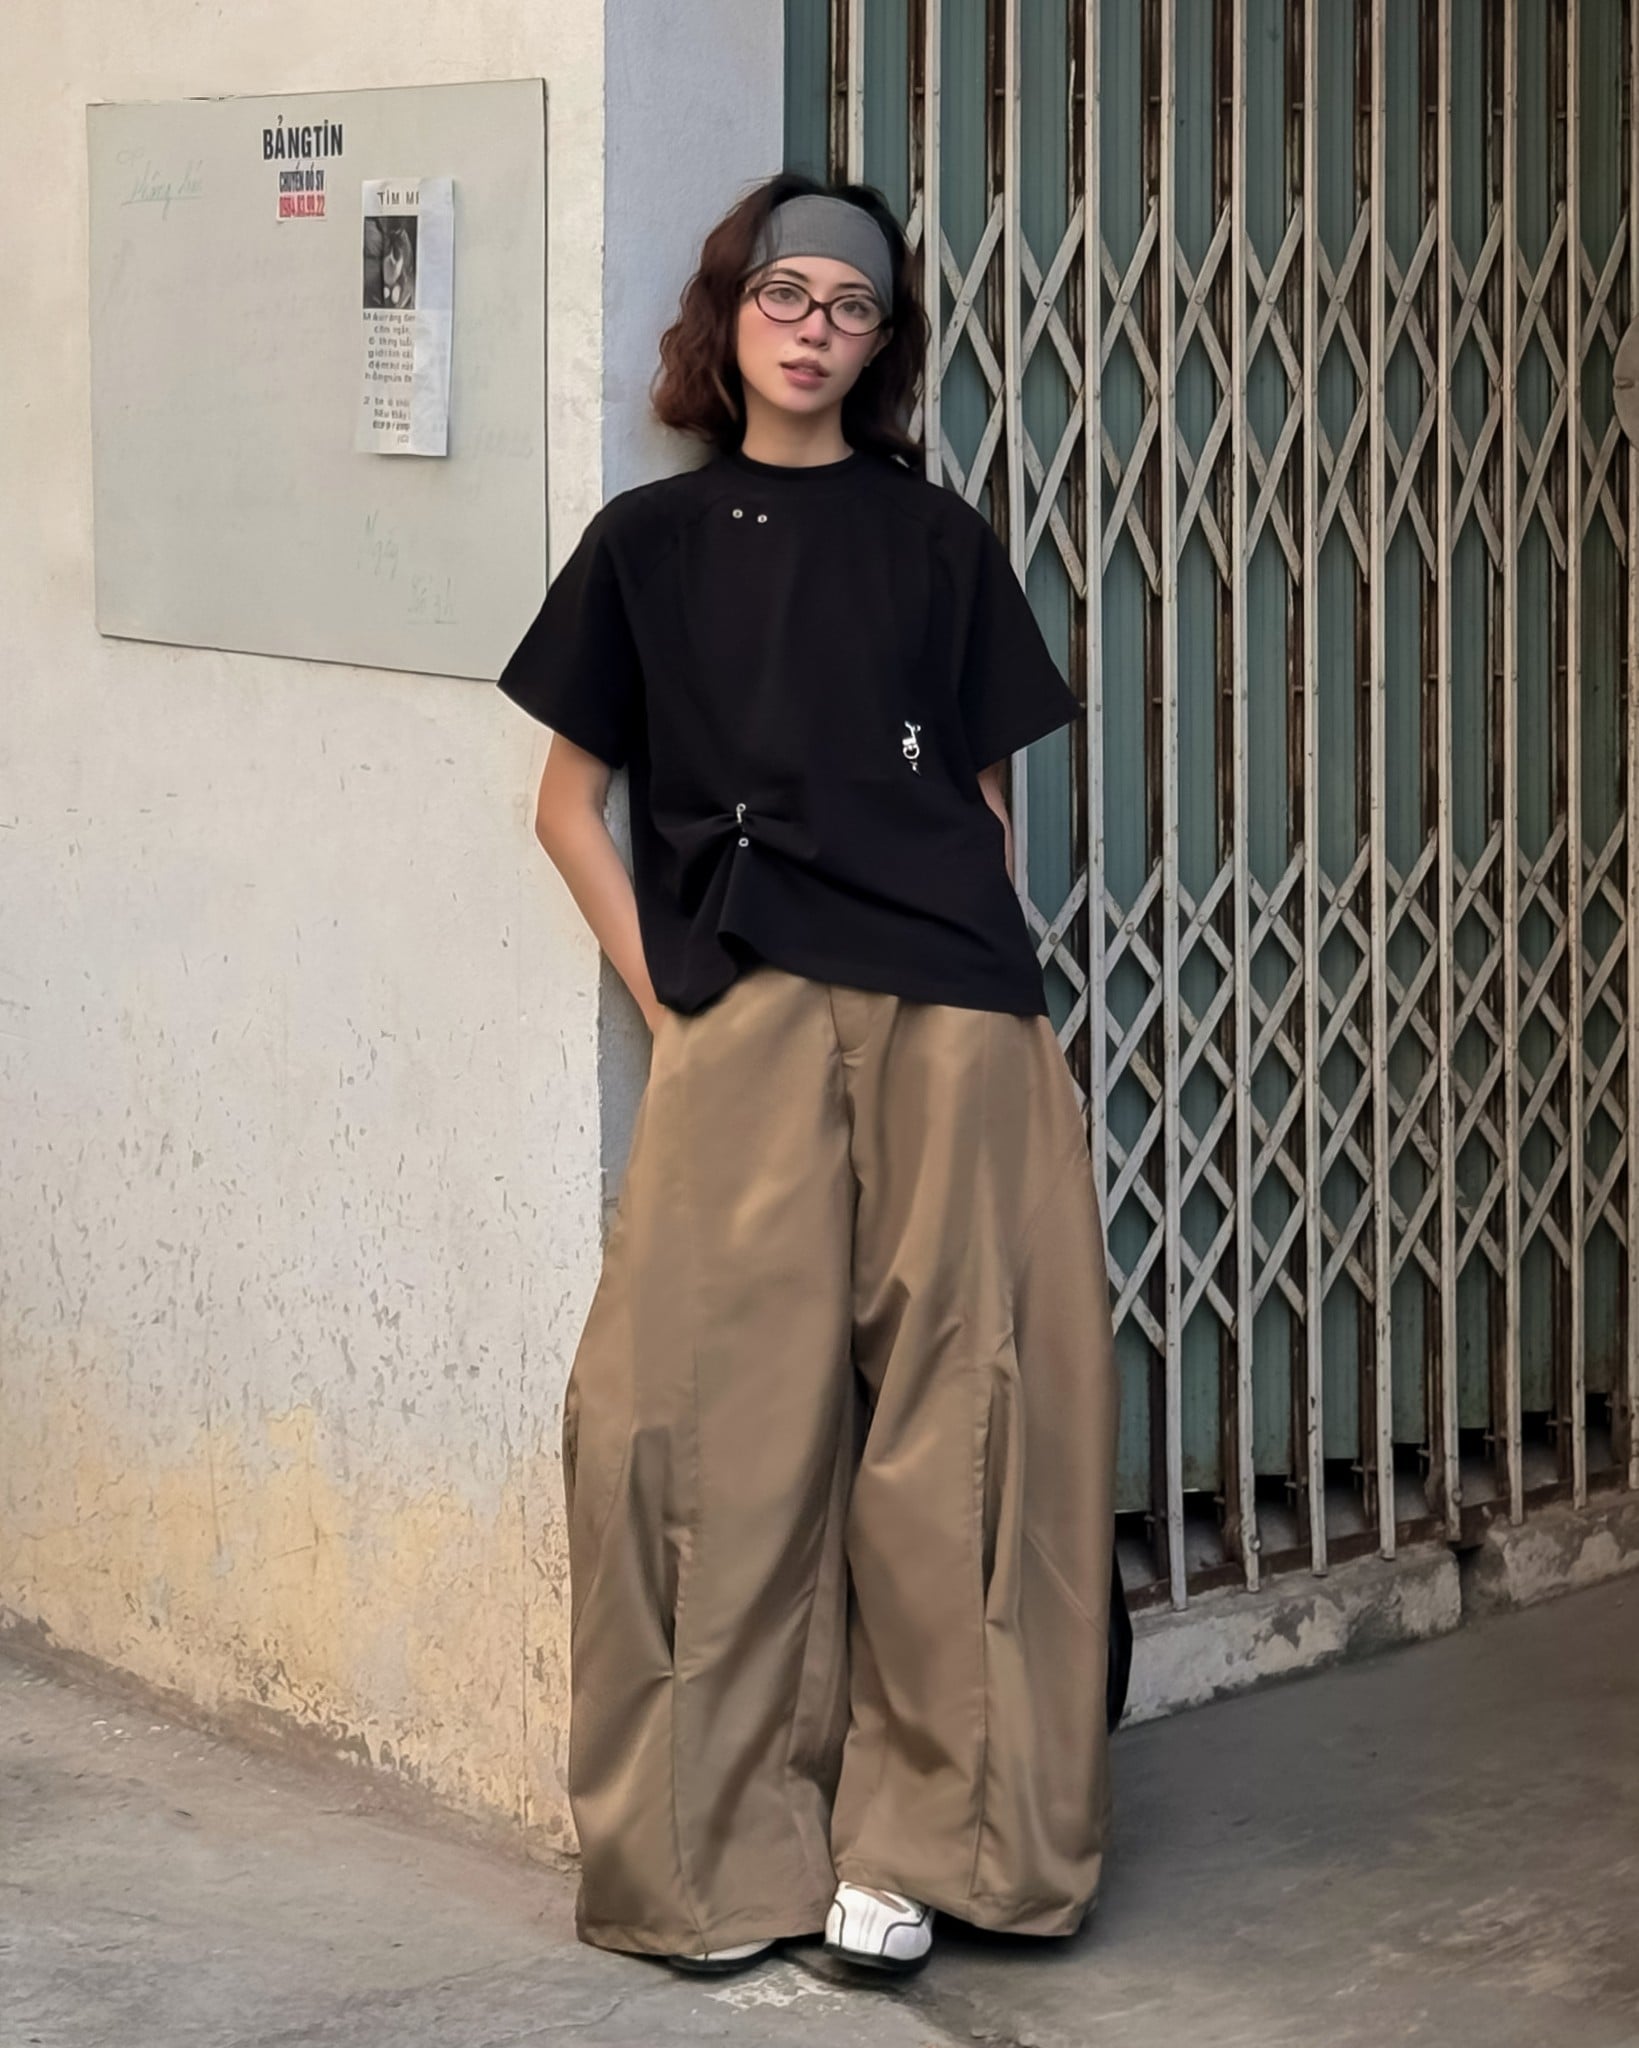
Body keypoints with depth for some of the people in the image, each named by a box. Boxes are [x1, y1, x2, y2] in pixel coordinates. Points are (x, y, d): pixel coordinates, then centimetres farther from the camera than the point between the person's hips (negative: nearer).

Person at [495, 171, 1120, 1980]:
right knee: (727, 1416, -5)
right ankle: (717, 1850, 4)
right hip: (742, 1022, 0)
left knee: (950, 1412, -4)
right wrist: (668, 998, 2)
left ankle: (914, 1837, 4)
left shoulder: (937, 542, 14)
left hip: (949, 1019, 1)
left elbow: (986, 797, 15)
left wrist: (987, 986, 3)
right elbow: (570, 800, 13)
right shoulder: (650, 541, 13)